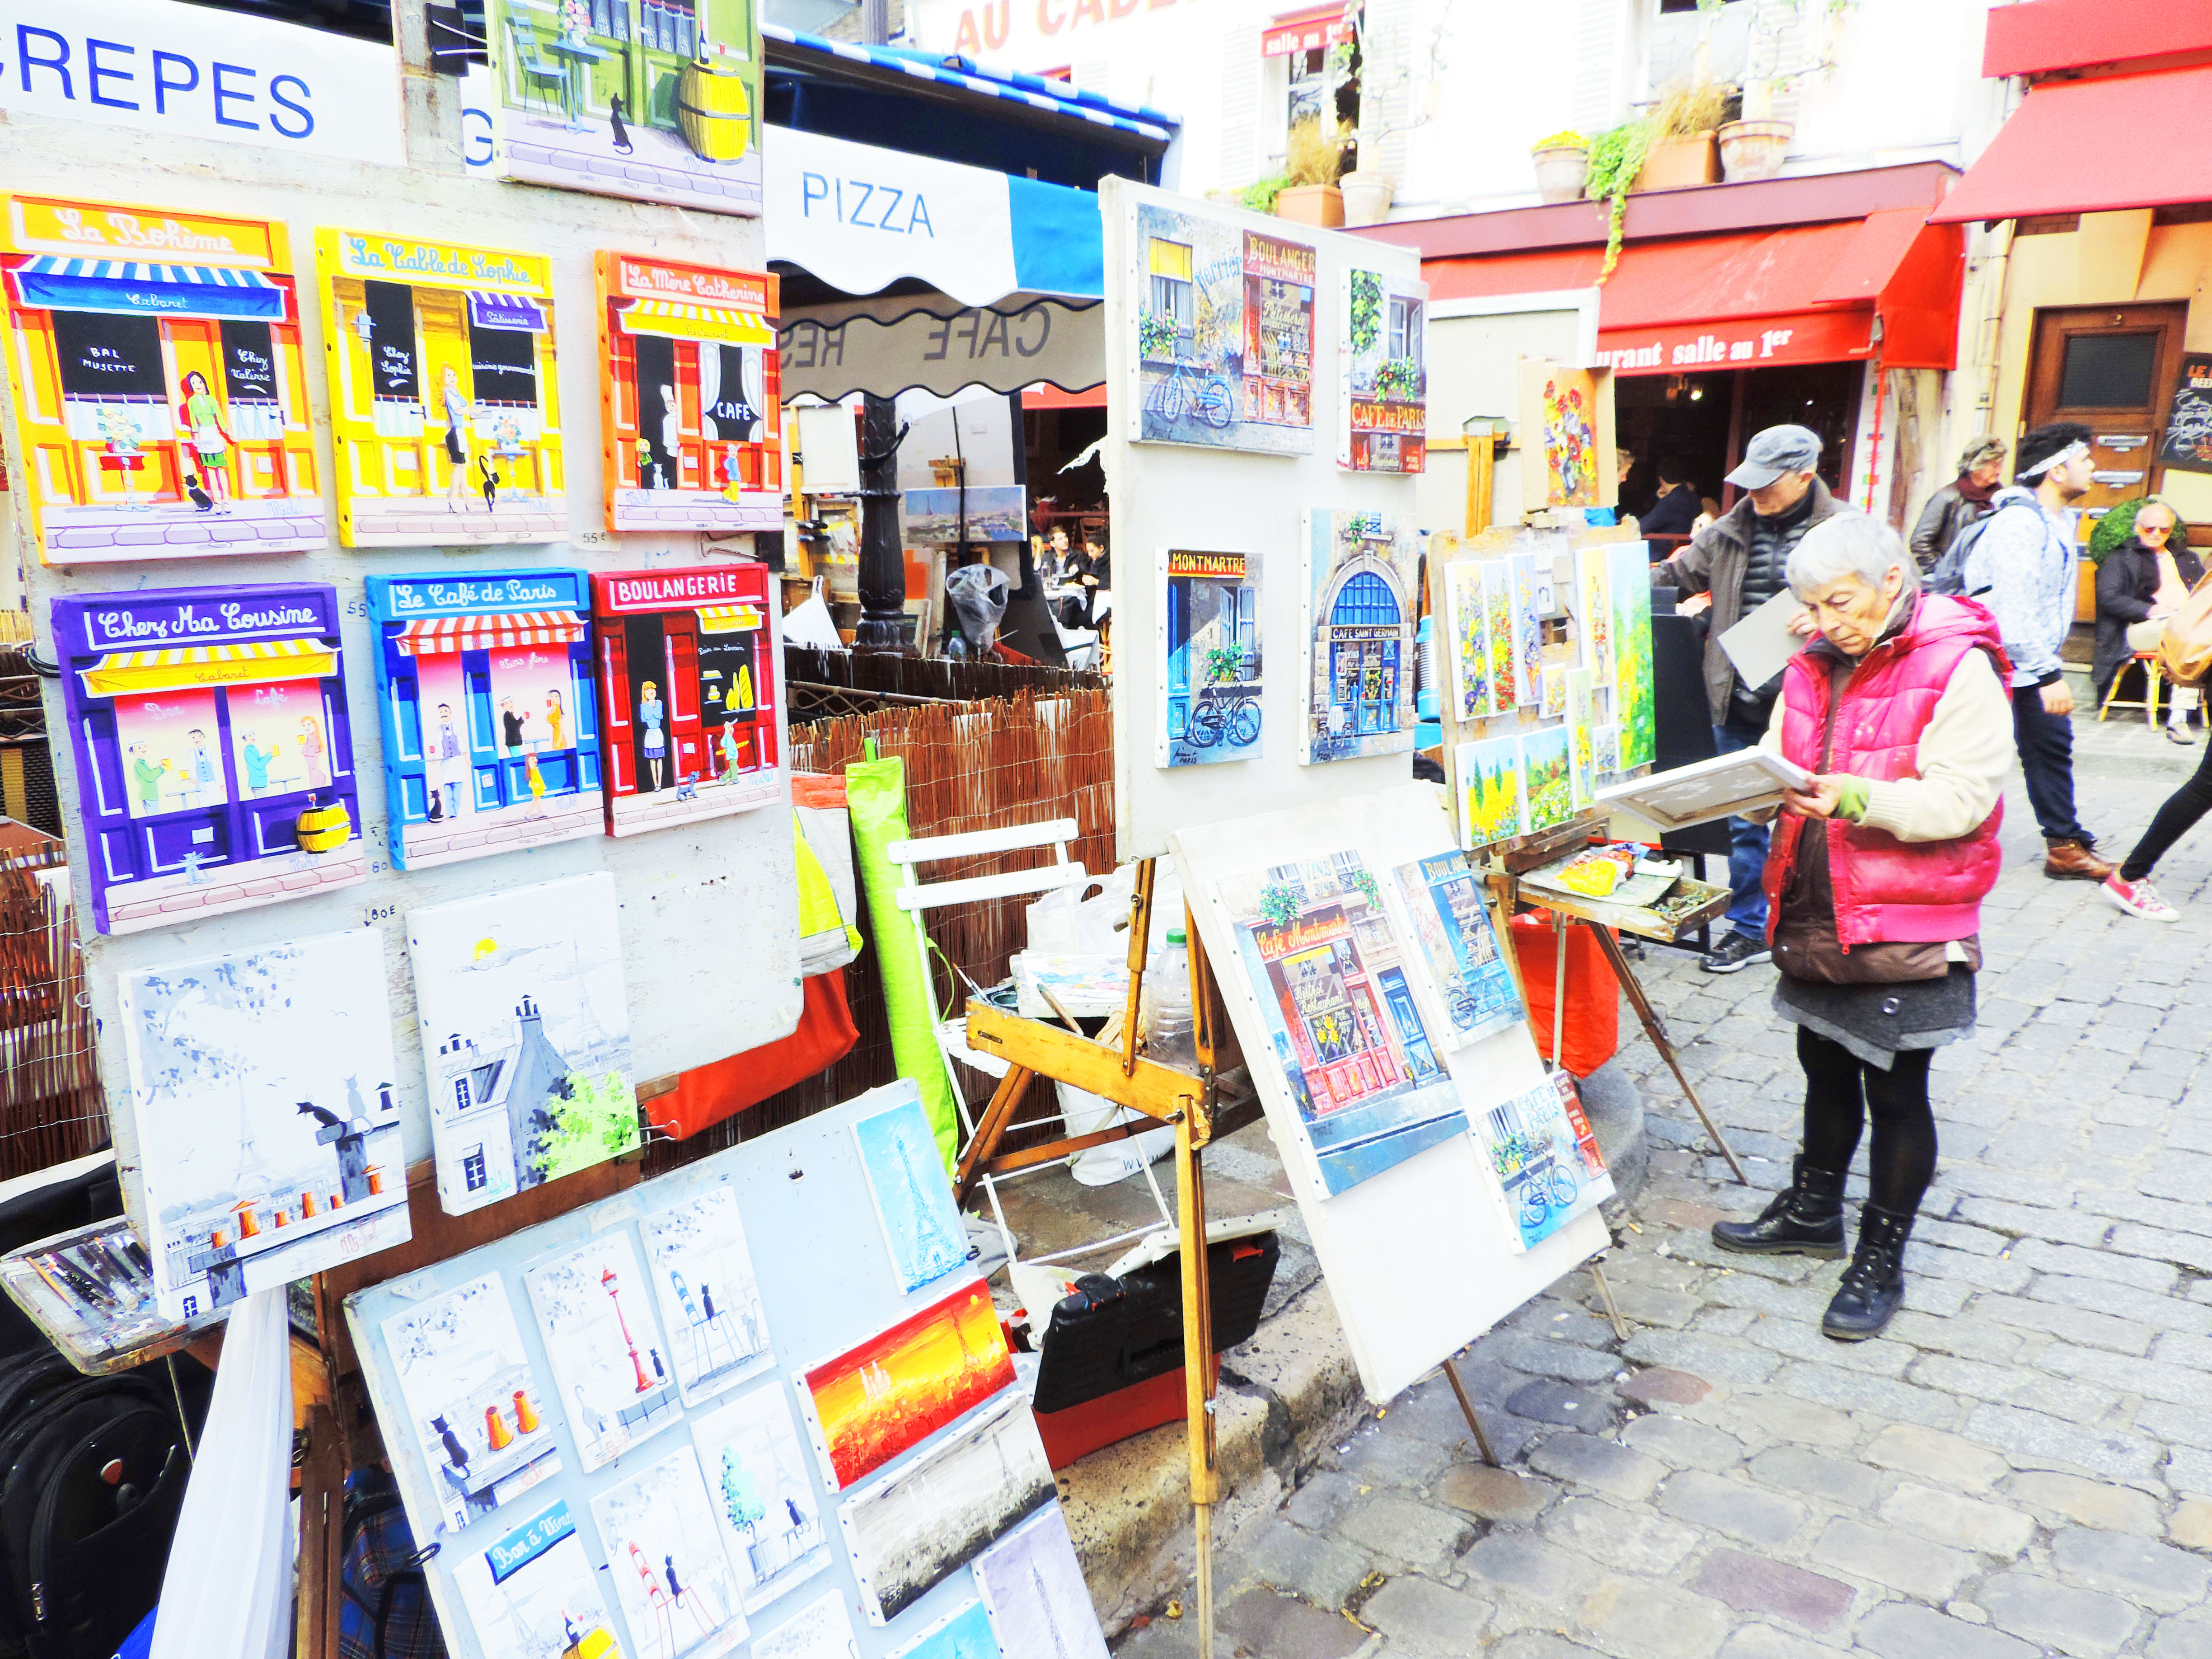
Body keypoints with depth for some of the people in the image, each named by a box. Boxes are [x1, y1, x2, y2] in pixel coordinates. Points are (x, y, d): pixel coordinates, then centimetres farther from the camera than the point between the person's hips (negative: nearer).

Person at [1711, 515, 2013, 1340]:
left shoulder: (1959, 667, -14)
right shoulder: (1817, 666, 8)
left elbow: (1962, 797, -21)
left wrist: (1862, 799, -34)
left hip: (1906, 928, -7)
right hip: (1817, 914, 7)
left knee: (1895, 1092, 5)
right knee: (1826, 1065, 21)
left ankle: (1881, 1261, 21)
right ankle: (1813, 1210, 40)